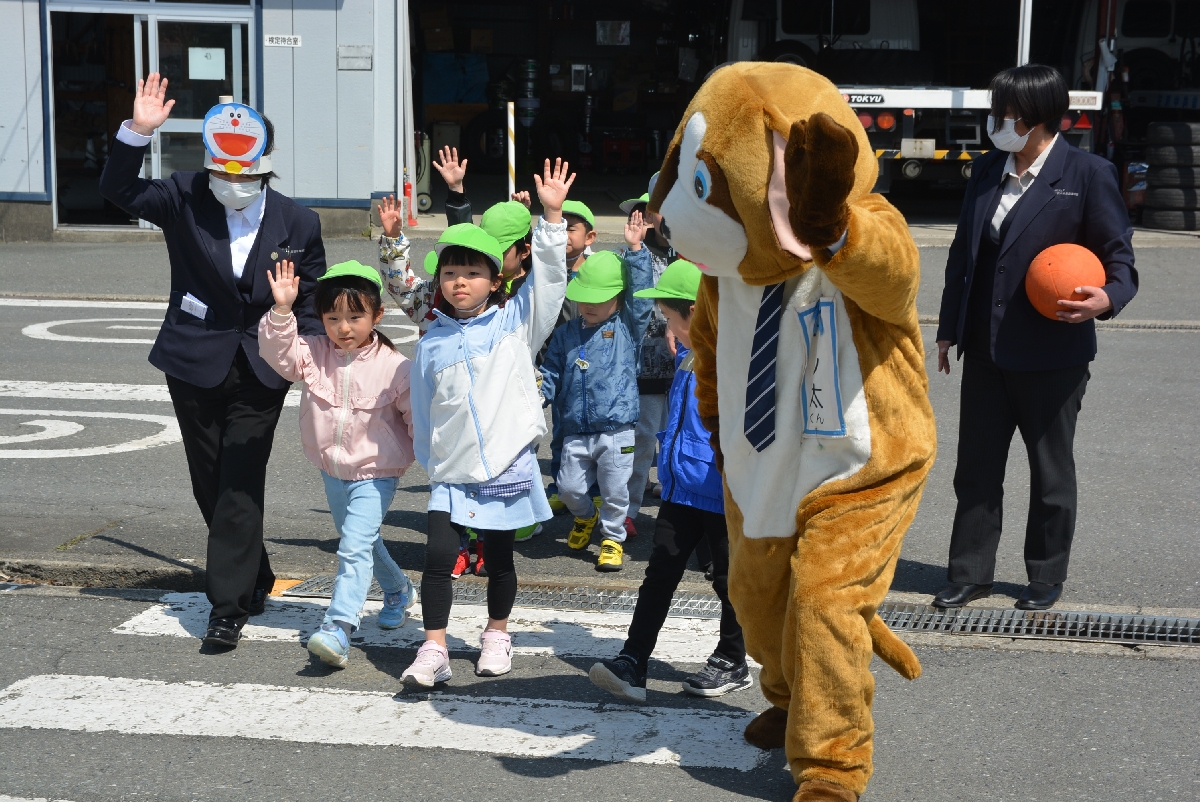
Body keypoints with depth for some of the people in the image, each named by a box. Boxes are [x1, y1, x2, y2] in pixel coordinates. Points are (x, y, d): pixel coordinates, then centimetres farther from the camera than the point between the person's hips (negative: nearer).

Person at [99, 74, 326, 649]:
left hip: (260, 372, -2)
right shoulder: (185, 199, -3)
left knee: (240, 488, -7)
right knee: (211, 486, 11)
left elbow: (311, 301, 4)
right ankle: (255, 583, 30)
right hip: (195, 365, 2)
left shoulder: (298, 224, -5)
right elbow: (118, 191, -9)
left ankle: (228, 607, -1)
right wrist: (137, 132, -24)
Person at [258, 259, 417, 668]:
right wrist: (282, 310, -35)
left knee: (354, 547, -19)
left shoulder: (394, 366, -17)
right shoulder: (314, 354, -7)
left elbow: (417, 415, -8)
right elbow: (279, 352, -22)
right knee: (362, 541, 24)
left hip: (375, 474, -6)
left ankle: (338, 628, -25)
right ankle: (398, 590, 50)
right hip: (332, 472, 6)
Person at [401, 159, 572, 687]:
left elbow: (548, 277, -10)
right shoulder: (432, 343, 4)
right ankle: (433, 650, -2)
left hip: (507, 468, -1)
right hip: (451, 475, 1)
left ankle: (497, 635, 31)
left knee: (499, 560, 10)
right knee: (439, 555, -10)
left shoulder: (515, 323, 0)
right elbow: (422, 409, 12)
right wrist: (430, 462, 14)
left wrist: (552, 214, -18)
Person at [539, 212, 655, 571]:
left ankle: (612, 538, 24)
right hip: (575, 432, 3)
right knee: (569, 488, 7)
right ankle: (586, 517, 38)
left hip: (616, 430, -3)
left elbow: (640, 296, -11)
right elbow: (551, 373, 14)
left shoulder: (627, 327, 1)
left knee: (615, 491, 3)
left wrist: (635, 251, -16)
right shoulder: (566, 333, 10)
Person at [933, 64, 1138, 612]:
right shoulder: (987, 171, 8)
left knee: (1051, 472, 10)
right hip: (986, 350, 5)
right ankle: (970, 572, 23)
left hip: (1052, 355, -5)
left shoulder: (1088, 175, -9)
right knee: (976, 465, 11)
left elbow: (1119, 257, -7)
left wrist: (1106, 299, -28)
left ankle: (1046, 577, 25)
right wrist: (950, 329, 14)